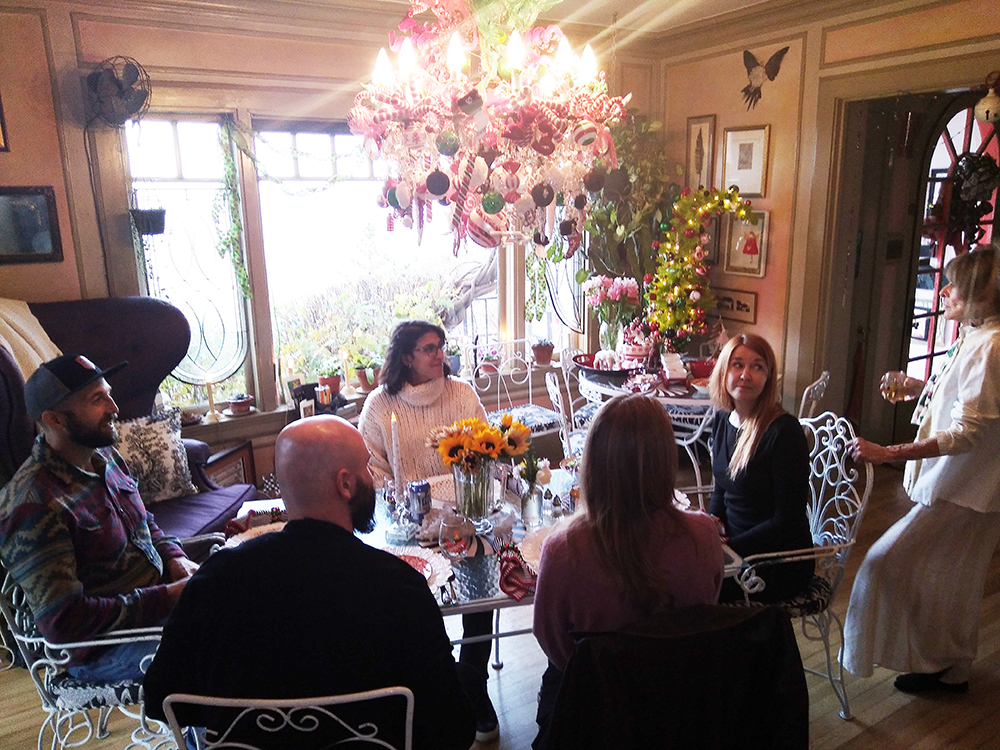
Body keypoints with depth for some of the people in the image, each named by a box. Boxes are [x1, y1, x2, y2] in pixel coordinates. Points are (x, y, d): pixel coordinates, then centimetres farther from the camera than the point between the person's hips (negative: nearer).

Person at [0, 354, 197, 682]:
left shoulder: (106, 456, 4)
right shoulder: (33, 506, -23)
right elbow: (61, 621, -25)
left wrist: (174, 556, 0)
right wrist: (165, 598, -24)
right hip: (104, 648, -9)